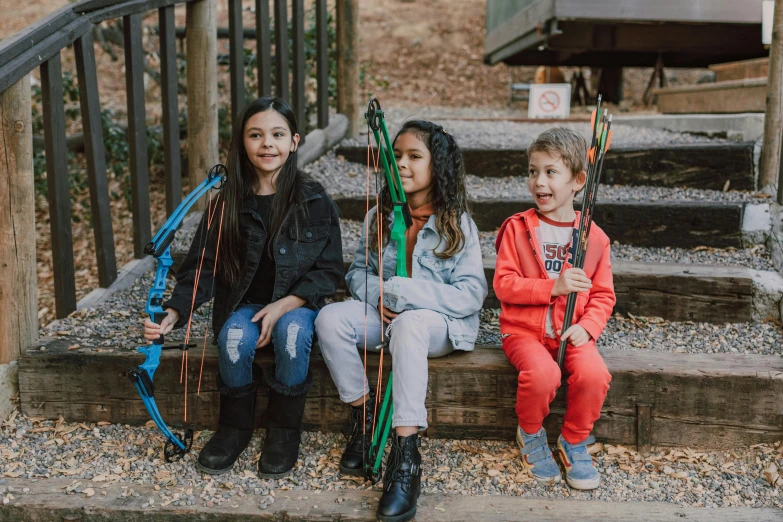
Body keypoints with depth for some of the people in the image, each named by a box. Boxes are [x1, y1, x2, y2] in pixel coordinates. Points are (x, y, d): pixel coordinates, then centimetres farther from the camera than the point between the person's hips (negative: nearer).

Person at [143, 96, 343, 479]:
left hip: (297, 304, -1)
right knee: (233, 337, -31)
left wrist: (284, 305, -18)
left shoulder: (314, 201, -4)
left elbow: (330, 270, -3)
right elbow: (202, 268, -2)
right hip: (243, 306, 2)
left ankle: (284, 429, -13)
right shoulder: (228, 203, 0)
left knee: (292, 331, -34)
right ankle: (236, 426, -5)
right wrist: (173, 313, -20)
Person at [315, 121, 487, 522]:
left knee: (408, 326, -40)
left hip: (437, 320, -4)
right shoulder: (378, 217, 9)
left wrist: (404, 293, -23)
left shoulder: (457, 225, -4)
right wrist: (378, 296, -13)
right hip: (384, 312, 5)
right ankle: (364, 415, -10)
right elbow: (358, 271, 12)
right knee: (330, 319, -24)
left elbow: (471, 293, -12)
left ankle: (405, 455, -39)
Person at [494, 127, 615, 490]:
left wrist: (587, 326, -11)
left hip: (573, 333, 2)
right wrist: (553, 287, -18)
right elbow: (503, 284, -7)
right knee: (542, 374, -32)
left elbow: (603, 294, 9)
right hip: (524, 331, -2)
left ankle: (574, 441, 4)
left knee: (594, 375, -27)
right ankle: (531, 434, 3)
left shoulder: (594, 237, 5)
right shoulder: (517, 228, -1)